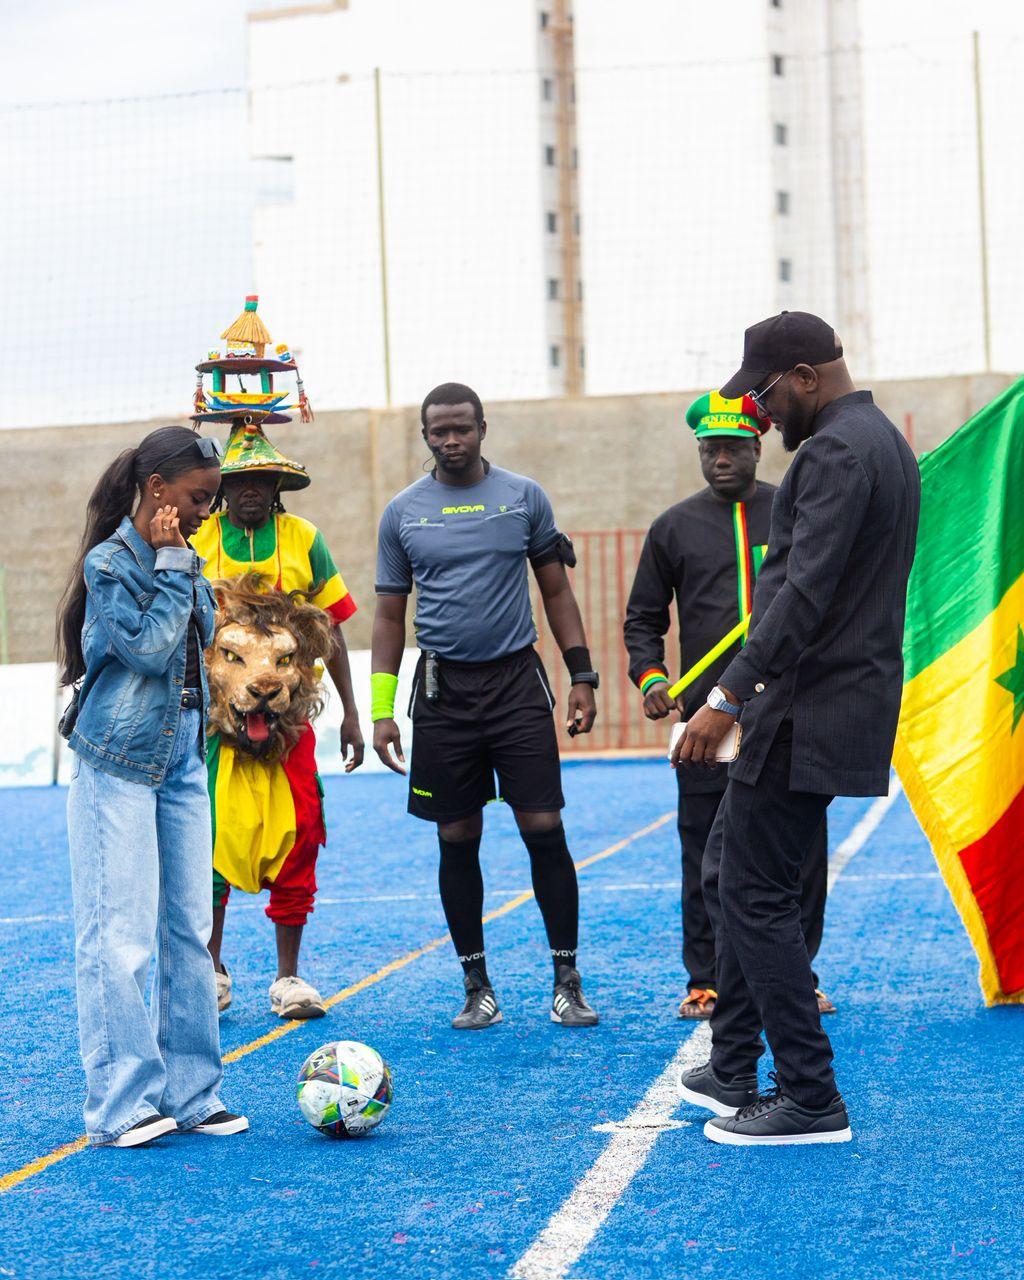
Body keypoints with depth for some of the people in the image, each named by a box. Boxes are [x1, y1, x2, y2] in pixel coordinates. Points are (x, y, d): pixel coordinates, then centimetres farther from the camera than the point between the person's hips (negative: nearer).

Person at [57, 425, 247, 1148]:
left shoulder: (182, 559, 10)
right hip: (117, 763, -8)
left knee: (189, 930, 7)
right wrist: (172, 566, -15)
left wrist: (183, 566, -1)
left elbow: (203, 631, 7)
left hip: (181, 758, 8)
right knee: (120, 935, -7)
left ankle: (190, 1092, 14)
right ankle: (120, 1105, -3)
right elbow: (151, 647, -19)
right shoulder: (110, 563, -11)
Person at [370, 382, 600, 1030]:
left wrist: (583, 675, 2)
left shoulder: (524, 496, 4)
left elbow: (556, 589, 9)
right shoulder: (403, 513, 6)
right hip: (443, 690, 1)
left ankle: (567, 981, 4)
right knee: (458, 841, 5)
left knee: (545, 830, -5)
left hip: (517, 683, -1)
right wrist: (382, 709, 3)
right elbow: (391, 613, 9)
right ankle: (477, 987, 15)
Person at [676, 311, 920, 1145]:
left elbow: (807, 593, -25)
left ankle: (812, 1100, 0)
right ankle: (734, 1070, 24)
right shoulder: (885, 442, 17)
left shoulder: (835, 451, -16)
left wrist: (727, 699, -26)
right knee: (728, 874, 17)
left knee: (758, 894, -5)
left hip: (809, 714, -11)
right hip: (847, 695, 11)